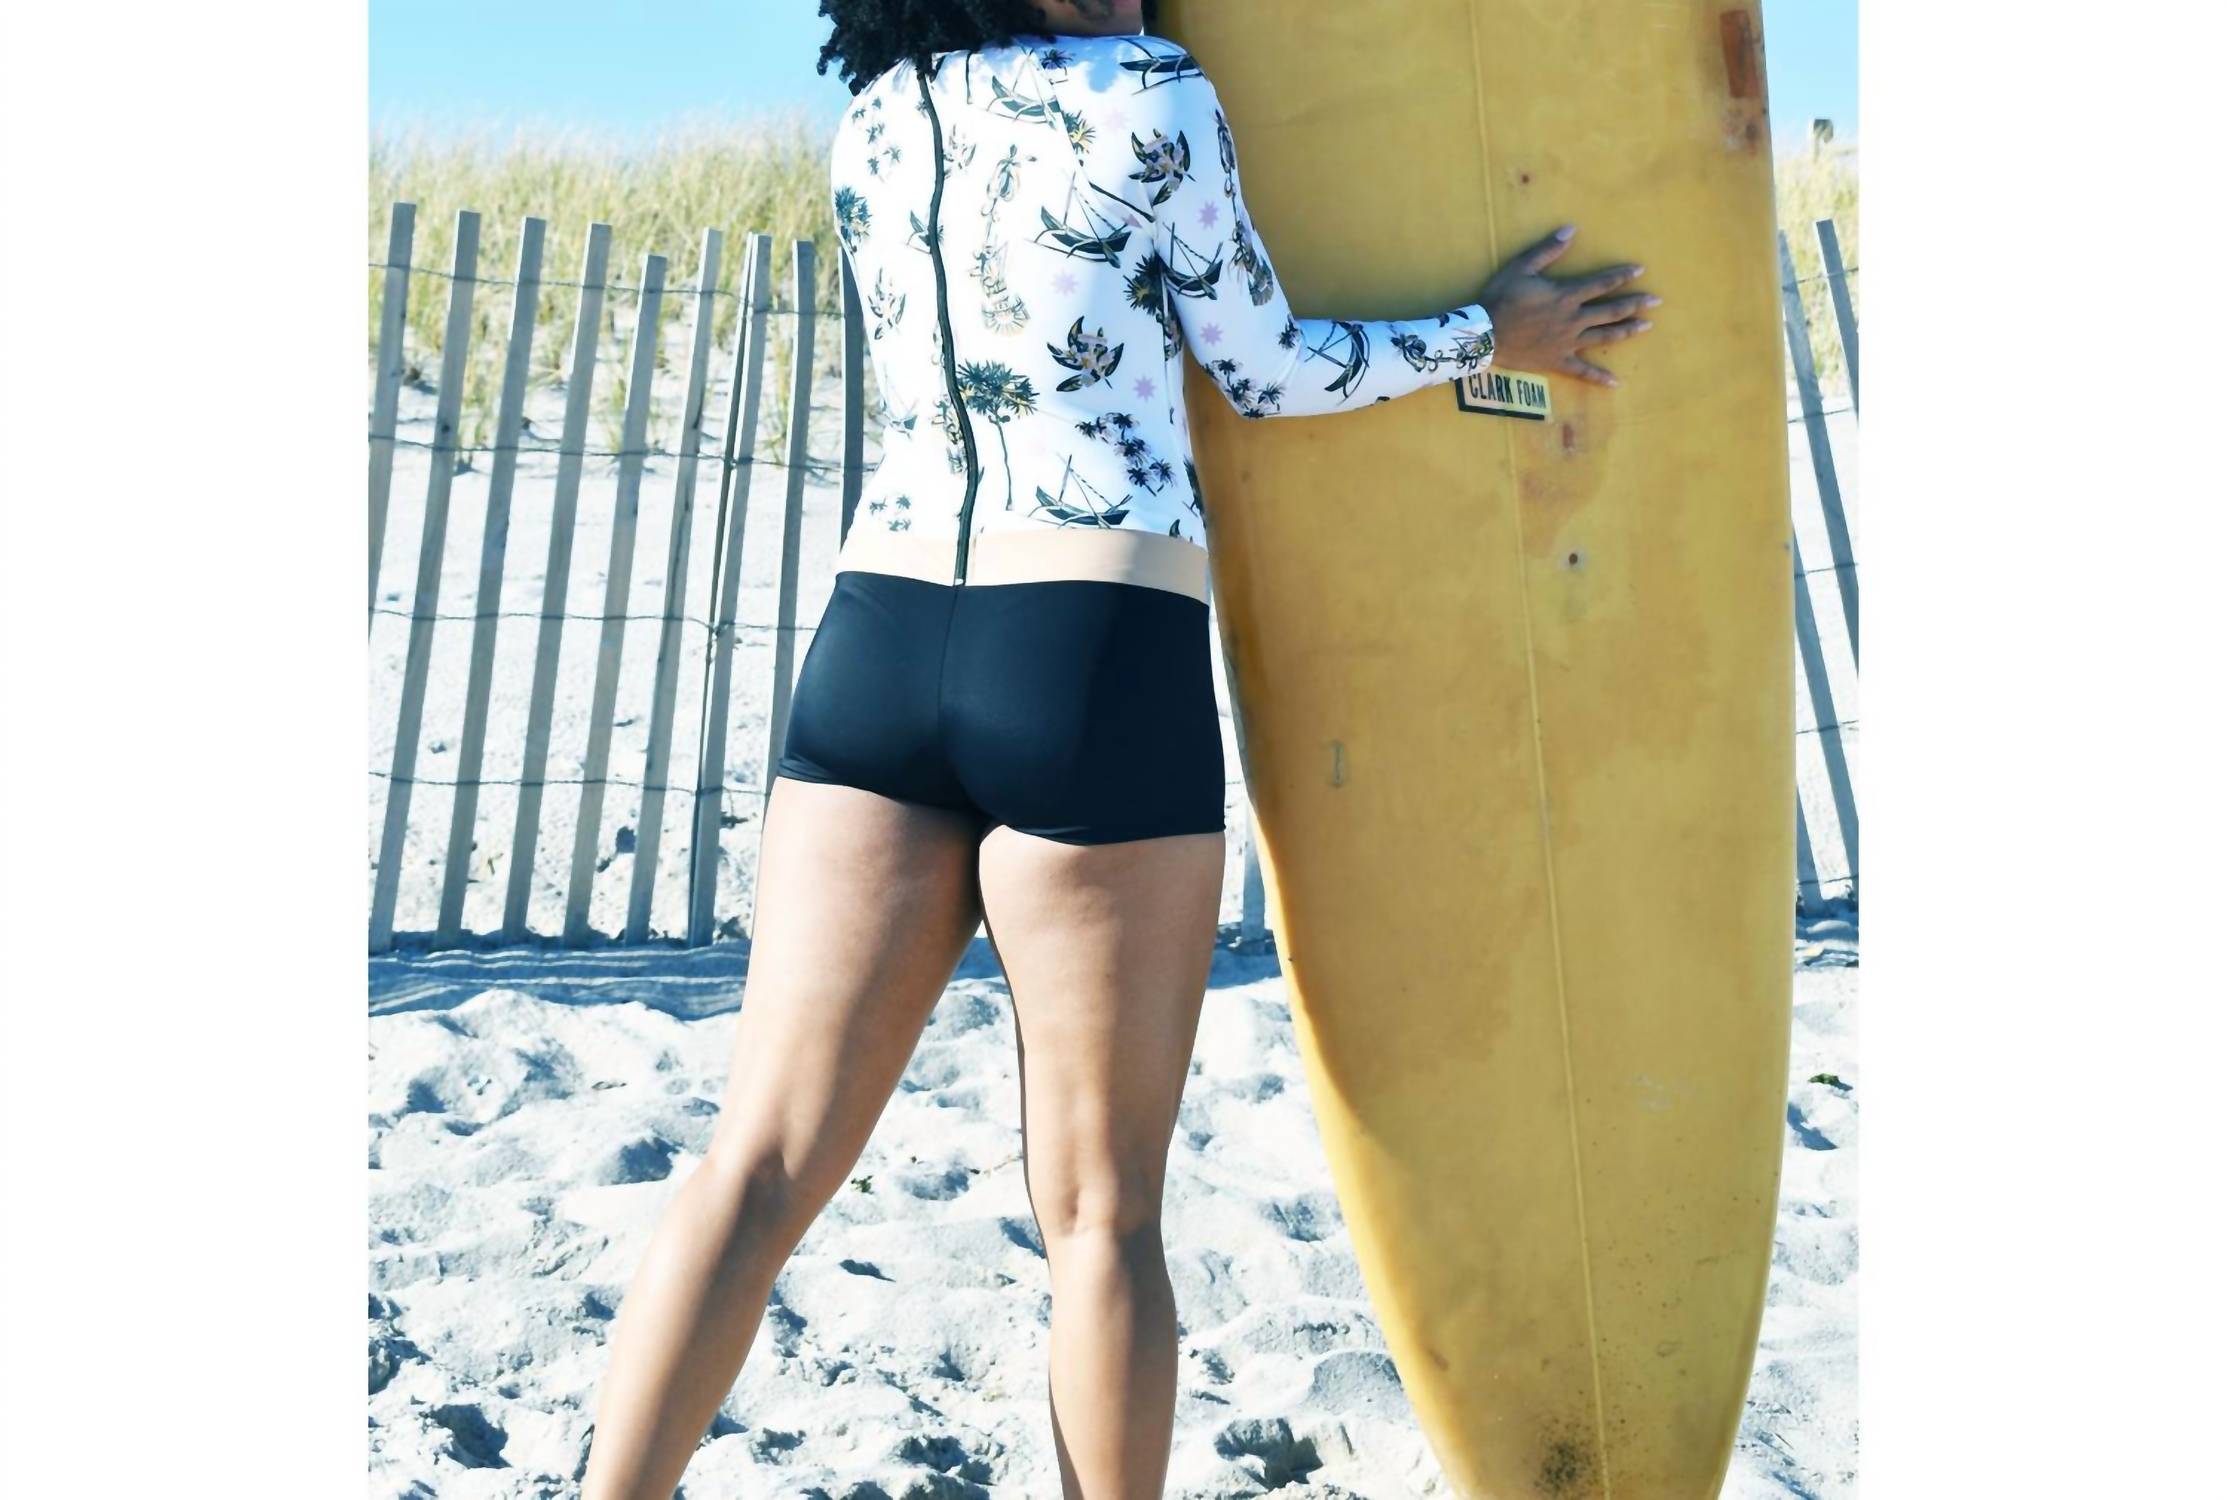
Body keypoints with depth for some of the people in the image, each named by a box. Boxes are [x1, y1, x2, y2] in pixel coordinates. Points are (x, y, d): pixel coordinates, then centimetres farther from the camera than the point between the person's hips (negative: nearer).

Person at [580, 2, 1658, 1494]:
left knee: (764, 1163, 8)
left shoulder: (871, 123, 16)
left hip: (875, 645, 6)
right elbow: (1268, 371, 7)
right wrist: (1489, 334, 20)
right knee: (1103, 1211, 7)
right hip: (1098, 663, -5)